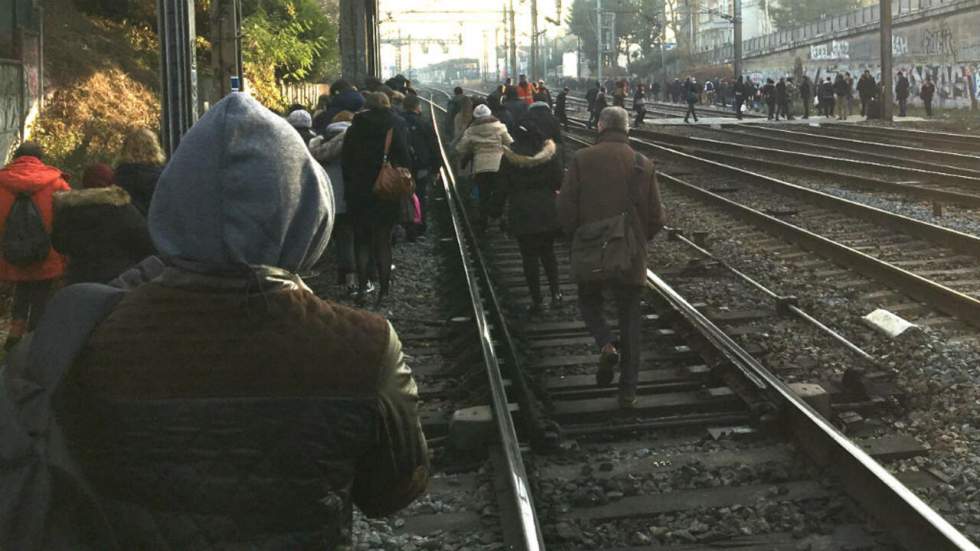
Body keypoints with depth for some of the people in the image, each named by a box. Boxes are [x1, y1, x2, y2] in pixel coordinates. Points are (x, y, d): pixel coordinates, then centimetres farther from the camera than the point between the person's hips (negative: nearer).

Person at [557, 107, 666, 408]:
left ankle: (606, 345, -7)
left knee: (589, 302, 23)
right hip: (630, 256, 1)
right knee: (629, 318, 12)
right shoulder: (643, 165, -3)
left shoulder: (582, 160, -8)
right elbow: (656, 218, -1)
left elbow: (565, 208, -10)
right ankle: (628, 390, 13)